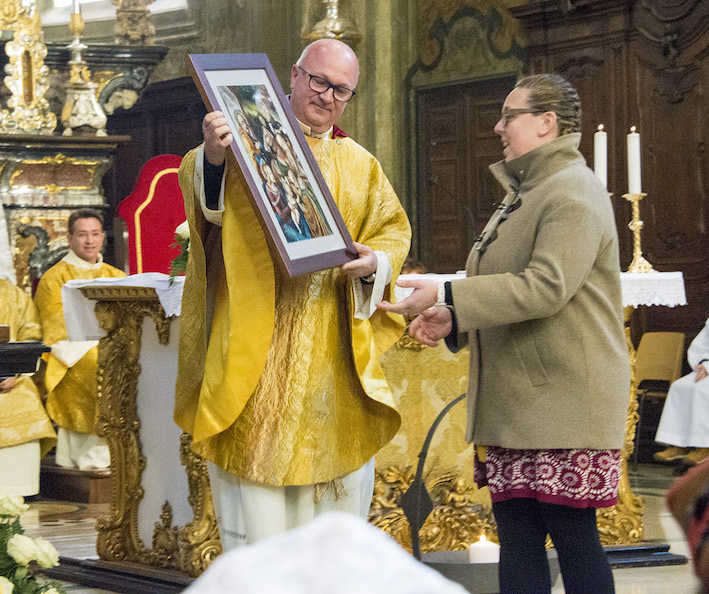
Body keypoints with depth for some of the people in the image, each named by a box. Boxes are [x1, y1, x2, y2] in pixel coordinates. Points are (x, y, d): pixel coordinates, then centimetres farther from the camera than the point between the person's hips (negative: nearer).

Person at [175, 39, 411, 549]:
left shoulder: (361, 167, 18)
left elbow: (394, 232, 14)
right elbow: (204, 199, -14)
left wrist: (375, 262, -9)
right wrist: (212, 159, -37)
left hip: (334, 353, 4)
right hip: (255, 344, -4)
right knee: (257, 508, -5)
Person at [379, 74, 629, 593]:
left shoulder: (574, 193, -10)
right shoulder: (524, 195, 22)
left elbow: (545, 286, -22)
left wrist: (447, 295, -22)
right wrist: (453, 320, 12)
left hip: (564, 399, -9)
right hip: (514, 401, 10)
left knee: (572, 532, -7)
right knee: (516, 533, 6)